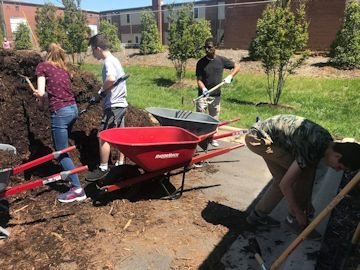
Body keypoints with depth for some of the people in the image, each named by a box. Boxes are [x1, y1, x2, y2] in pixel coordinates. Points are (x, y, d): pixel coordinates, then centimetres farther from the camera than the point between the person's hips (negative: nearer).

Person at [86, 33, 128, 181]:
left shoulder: (108, 62, -15)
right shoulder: (115, 60, 15)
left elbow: (111, 79, -35)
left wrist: (102, 90, -17)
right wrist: (105, 91, 7)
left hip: (113, 106, -10)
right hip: (121, 103, 10)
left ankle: (103, 168, 9)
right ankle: (121, 163, 26)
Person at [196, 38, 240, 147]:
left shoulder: (221, 60, -1)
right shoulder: (201, 63, -5)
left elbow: (237, 66, 7)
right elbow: (199, 80, -8)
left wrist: (230, 76, -9)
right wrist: (203, 89, -28)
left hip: (216, 95, 2)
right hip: (203, 95, -2)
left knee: (214, 118, 13)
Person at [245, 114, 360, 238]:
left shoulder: (327, 141, 1)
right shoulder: (312, 149, -27)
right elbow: (285, 184, -20)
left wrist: (308, 203, 20)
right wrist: (300, 214, -7)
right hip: (258, 138, -9)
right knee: (305, 171, -10)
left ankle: (258, 214, 25)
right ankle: (294, 219, 6)